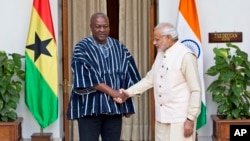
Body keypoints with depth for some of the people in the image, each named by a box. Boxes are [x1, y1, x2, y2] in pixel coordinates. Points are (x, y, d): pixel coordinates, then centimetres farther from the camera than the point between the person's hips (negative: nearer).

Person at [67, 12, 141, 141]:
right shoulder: (82, 48, -4)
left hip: (114, 106, 4)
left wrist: (126, 94, -5)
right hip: (89, 107, -4)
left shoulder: (119, 47, 10)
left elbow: (129, 74, 9)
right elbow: (86, 77, -14)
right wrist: (112, 92, -17)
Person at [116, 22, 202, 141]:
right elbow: (150, 78, 17)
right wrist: (129, 92, 7)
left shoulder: (185, 55, -14)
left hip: (180, 118, -8)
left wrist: (190, 119, -15)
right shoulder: (160, 54, 12)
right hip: (162, 117, 8)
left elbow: (196, 91, -14)